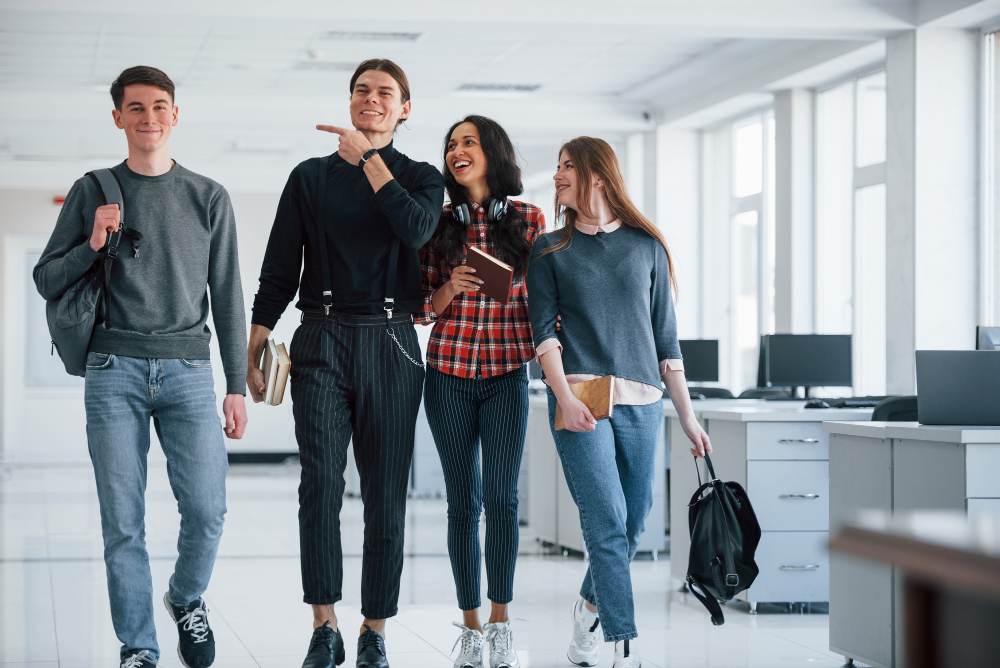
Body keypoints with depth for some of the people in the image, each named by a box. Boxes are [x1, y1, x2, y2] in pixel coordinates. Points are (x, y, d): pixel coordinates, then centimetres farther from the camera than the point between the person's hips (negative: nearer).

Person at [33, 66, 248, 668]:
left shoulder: (210, 199, 11)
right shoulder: (92, 193, 10)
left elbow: (228, 298, 12)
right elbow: (48, 281, 11)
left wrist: (238, 386, 7)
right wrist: (93, 245, -8)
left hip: (188, 369, 0)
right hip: (115, 369, 0)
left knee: (207, 510, -8)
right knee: (123, 522, -2)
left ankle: (188, 600, 21)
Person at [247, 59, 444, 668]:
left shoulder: (421, 177, 12)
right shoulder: (311, 177, 15)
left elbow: (417, 227, -13)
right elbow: (279, 270, 13)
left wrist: (369, 159, -6)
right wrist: (255, 351, 5)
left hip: (392, 343, 0)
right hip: (323, 340, 0)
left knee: (386, 493, 0)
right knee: (321, 480, -15)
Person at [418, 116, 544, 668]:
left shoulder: (528, 220, 4)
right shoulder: (439, 224, 6)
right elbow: (423, 310, 9)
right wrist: (450, 288, -11)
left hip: (507, 374, -1)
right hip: (449, 373, 1)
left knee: (501, 497, -6)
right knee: (463, 501, 4)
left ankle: (500, 619, 8)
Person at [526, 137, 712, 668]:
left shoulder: (646, 245, 13)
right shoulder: (550, 251, 11)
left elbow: (665, 335, 14)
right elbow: (543, 329, 1)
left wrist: (687, 415, 11)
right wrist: (564, 397, -15)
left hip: (641, 400, 2)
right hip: (580, 397, -2)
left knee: (632, 524, 6)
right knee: (607, 523, -12)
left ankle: (588, 608, 32)